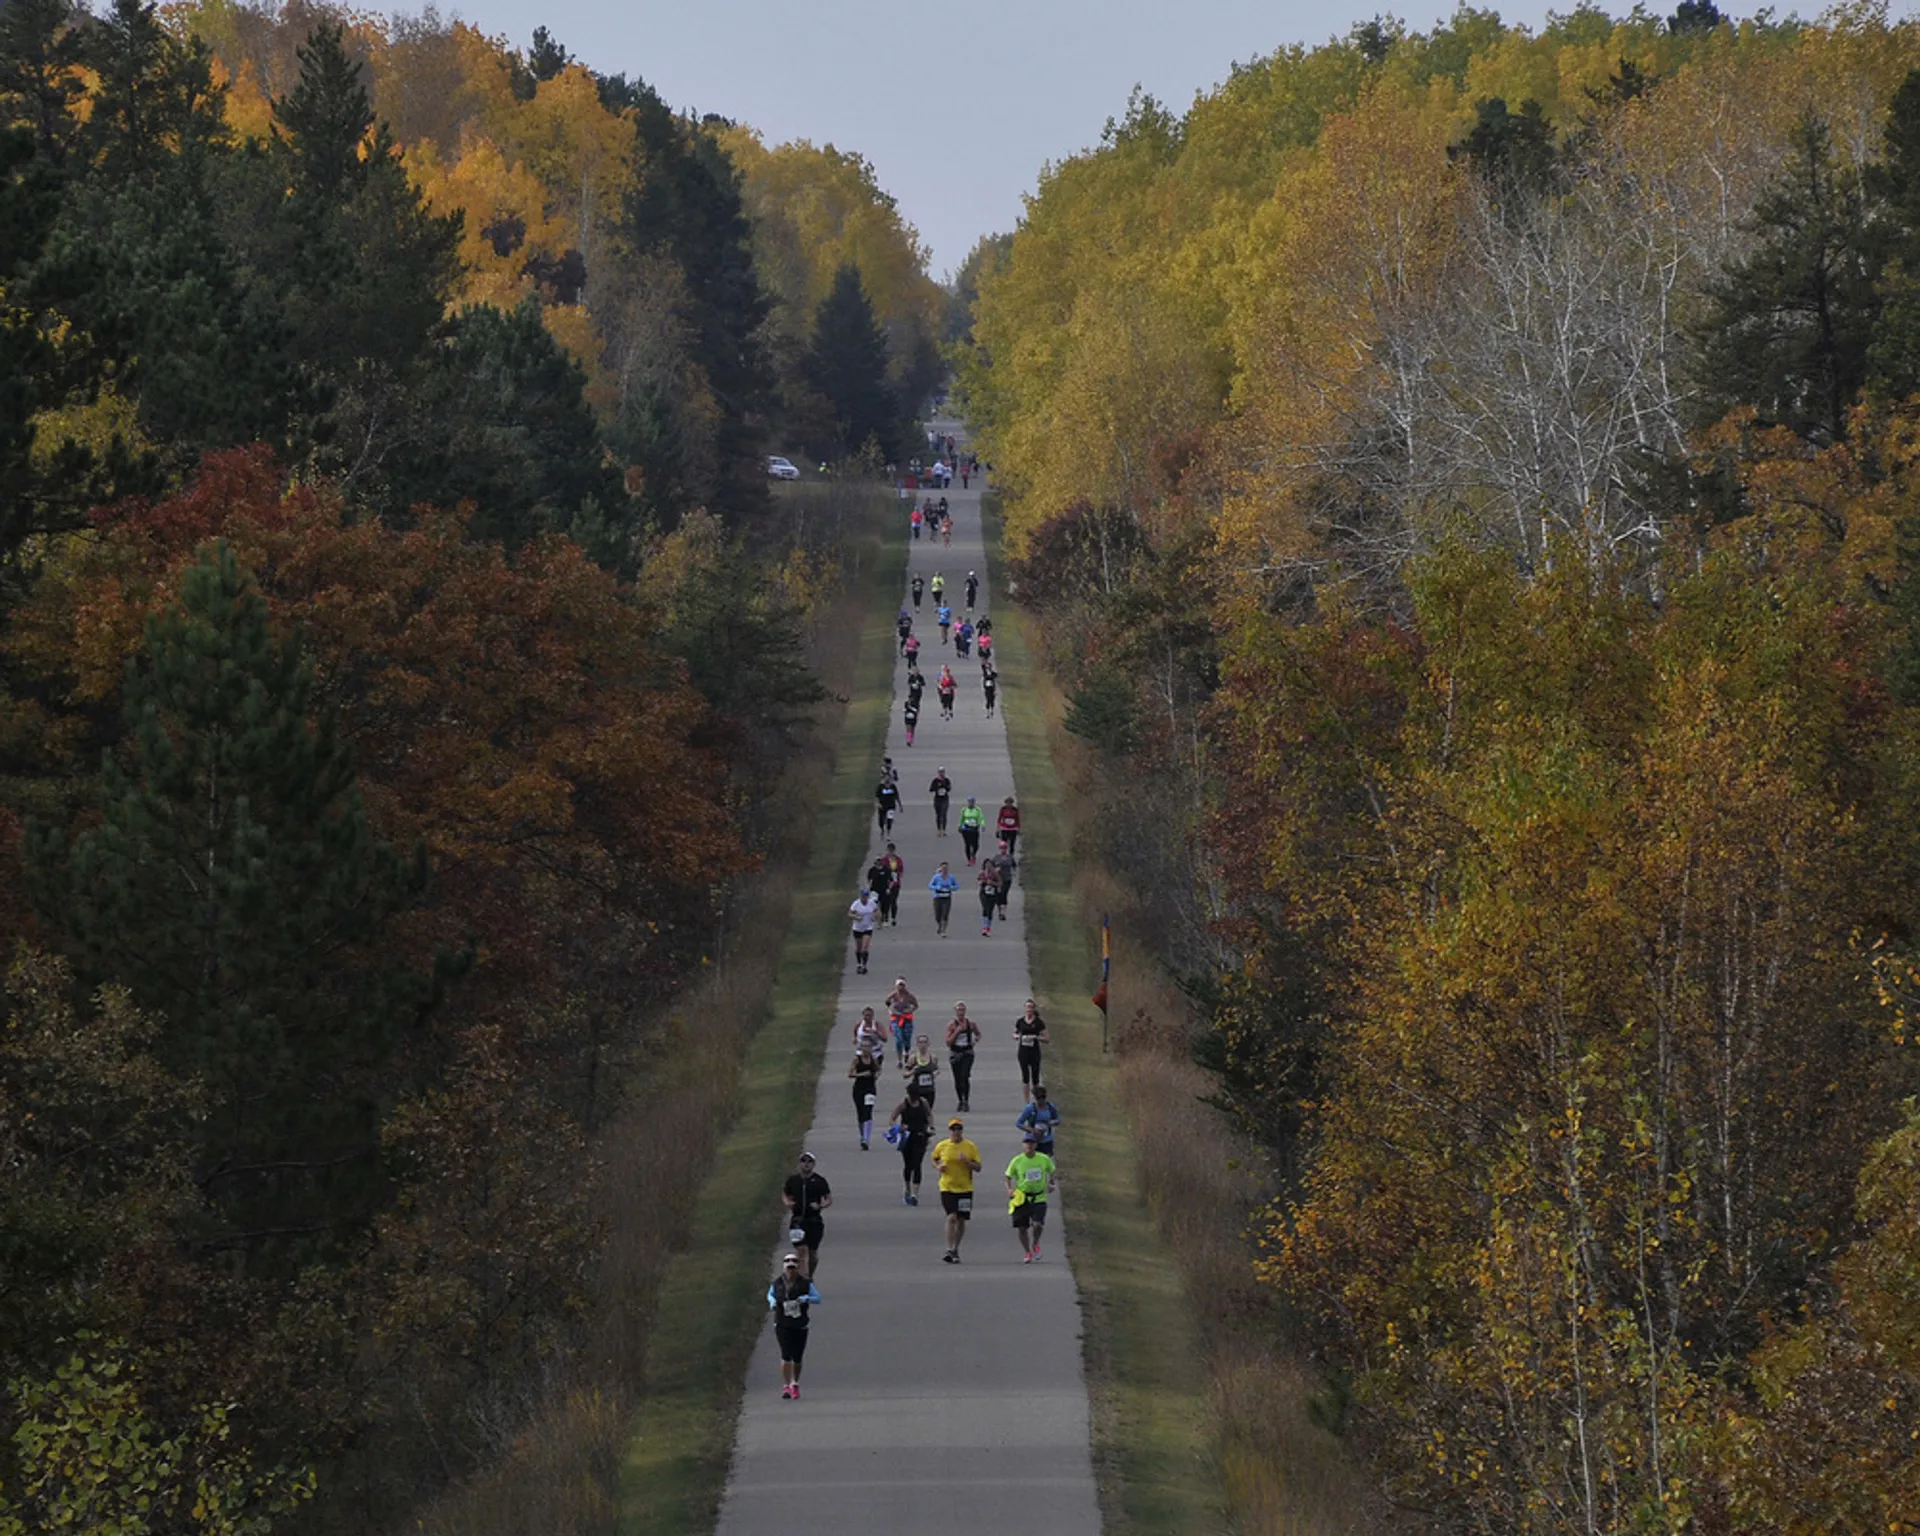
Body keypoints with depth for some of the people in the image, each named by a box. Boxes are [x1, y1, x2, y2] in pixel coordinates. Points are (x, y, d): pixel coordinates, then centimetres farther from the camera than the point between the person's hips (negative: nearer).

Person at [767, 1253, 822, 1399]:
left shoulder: (805, 1283, -5)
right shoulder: (777, 1282, -1)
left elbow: (817, 1298, -5)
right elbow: (770, 1294, 18)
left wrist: (806, 1298, -24)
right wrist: (772, 1302, -3)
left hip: (800, 1325, 1)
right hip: (782, 1325, -1)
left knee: (797, 1358, 8)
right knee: (786, 1354, -16)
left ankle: (795, 1384, 31)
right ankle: (786, 1386, -12)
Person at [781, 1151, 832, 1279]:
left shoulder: (819, 1181, 0)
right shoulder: (793, 1180, 5)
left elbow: (829, 1199, 4)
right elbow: (785, 1195, 19)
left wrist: (820, 1206, -16)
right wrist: (787, 1203, -4)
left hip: (814, 1221, 0)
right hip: (798, 1221, 0)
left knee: (813, 1253, 7)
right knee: (802, 1250, -12)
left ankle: (810, 1277, 30)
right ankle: (804, 1279, -15)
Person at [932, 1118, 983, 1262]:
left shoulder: (970, 1147, -1)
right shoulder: (941, 1146, 1)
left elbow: (978, 1168, 0)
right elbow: (934, 1159, 19)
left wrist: (967, 1161, -18)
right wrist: (938, 1166, -3)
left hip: (965, 1189, 1)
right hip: (947, 1187, -1)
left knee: (961, 1220, 8)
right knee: (951, 1217, -16)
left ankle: (956, 1249, 25)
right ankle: (949, 1250, -15)